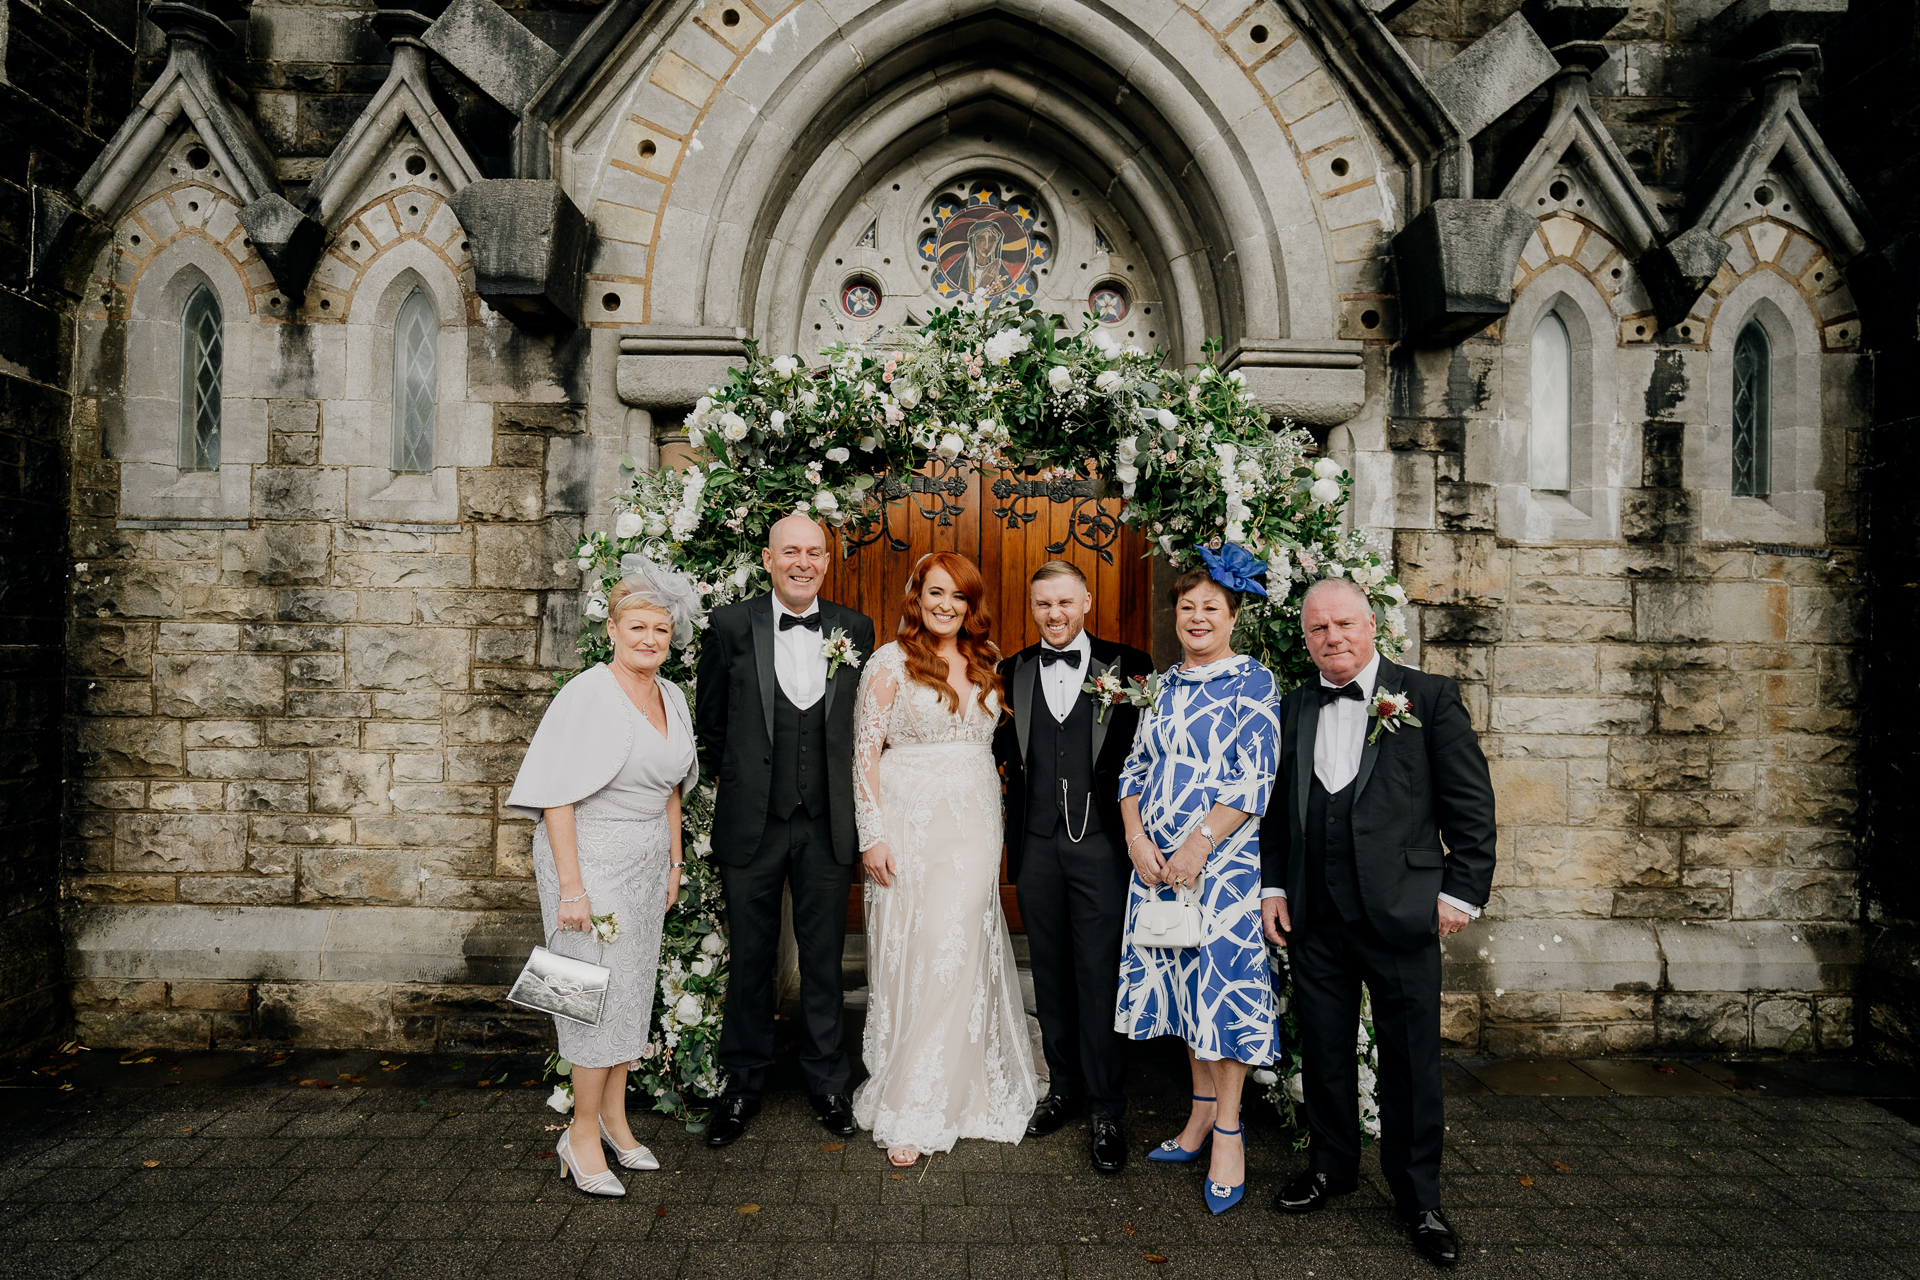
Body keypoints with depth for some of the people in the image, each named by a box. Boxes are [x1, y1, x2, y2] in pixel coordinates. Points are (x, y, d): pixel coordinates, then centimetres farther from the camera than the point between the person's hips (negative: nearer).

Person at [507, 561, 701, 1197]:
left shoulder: (671, 697, 5)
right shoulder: (587, 696, -16)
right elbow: (557, 796, -18)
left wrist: (673, 862, 14)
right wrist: (571, 888, -20)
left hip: (647, 864, 7)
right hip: (590, 858, -7)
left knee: (636, 990, 14)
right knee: (601, 993, -2)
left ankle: (614, 1118, 31)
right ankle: (582, 1134, 17)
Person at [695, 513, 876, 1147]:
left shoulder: (855, 630, 1)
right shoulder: (730, 625, -4)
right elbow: (711, 720, 5)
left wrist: (841, 789, 7)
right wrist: (739, 781, 7)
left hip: (827, 825, 1)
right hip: (752, 822, -1)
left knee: (824, 959, 13)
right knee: (750, 959, 12)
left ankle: (827, 1082, 32)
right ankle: (743, 1084, 31)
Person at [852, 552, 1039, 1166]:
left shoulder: (987, 665, 11)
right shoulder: (891, 662, -3)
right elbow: (866, 751, -5)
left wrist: (997, 827, 9)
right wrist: (873, 834, -10)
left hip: (974, 826, 3)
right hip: (909, 822, -3)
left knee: (956, 951, -1)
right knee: (907, 957, 2)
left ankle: (921, 1101, 16)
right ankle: (903, 1111, 16)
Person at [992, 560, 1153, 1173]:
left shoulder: (1127, 666, -1)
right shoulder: (1012, 673, 8)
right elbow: (998, 751, 13)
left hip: (1102, 845, -3)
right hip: (1037, 846, 3)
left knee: (1100, 977, 2)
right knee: (1051, 974, 15)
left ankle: (1105, 1110, 18)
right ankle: (1062, 1087, 32)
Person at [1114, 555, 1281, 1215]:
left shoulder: (1251, 680, -5)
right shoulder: (1164, 685, 12)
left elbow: (1257, 776, -12)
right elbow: (1135, 766, 12)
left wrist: (1198, 844, -17)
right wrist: (1137, 839, -3)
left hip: (1222, 855, -5)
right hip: (1157, 858, 6)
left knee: (1222, 978, -2)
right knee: (1183, 981, 12)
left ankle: (1228, 1133, 12)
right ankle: (1201, 1114, 27)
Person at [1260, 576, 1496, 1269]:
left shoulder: (1429, 696, -2)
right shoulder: (1292, 708, 9)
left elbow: (1471, 803, -2)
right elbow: (1277, 808, 13)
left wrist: (1463, 890, -7)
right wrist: (1273, 886, 7)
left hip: (1400, 911, -3)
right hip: (1313, 914, 3)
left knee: (1411, 1059, 8)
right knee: (1324, 1050, 15)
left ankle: (1417, 1196, 27)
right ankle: (1332, 1165, 35)